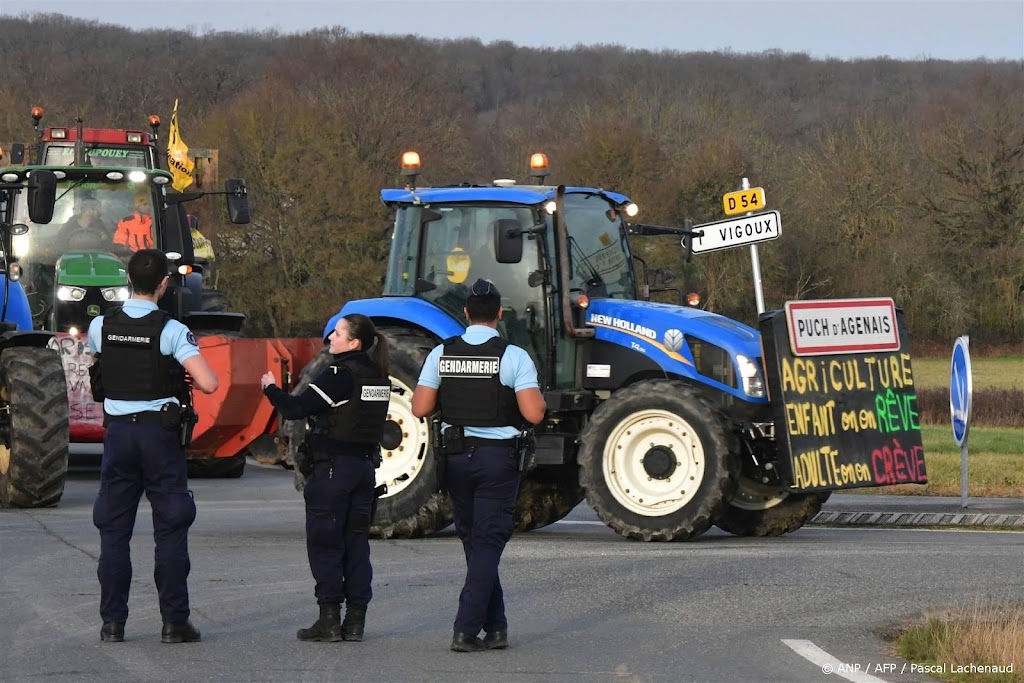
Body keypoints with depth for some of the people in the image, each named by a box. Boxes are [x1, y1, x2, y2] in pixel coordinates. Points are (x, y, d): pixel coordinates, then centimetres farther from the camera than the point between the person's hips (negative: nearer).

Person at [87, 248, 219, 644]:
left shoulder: (101, 326, 1)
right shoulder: (171, 331, -11)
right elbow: (209, 384, -18)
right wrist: (186, 378, 4)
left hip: (117, 430, 3)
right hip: (159, 430, -3)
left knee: (113, 529, 8)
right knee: (170, 529, 3)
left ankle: (112, 622, 6)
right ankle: (174, 623, 1)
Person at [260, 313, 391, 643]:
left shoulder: (340, 375, -15)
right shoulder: (378, 376, 9)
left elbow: (296, 409, -17)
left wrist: (271, 388, 0)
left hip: (333, 467, -7)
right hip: (365, 464, 7)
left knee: (325, 544, -1)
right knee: (356, 543, 10)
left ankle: (329, 620, -4)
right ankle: (355, 620, 9)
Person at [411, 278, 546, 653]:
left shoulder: (441, 354, -1)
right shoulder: (513, 357, -11)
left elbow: (420, 408, -3)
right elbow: (533, 414, -16)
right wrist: (537, 395, 6)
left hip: (456, 456, 4)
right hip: (498, 456, -3)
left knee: (474, 541, 16)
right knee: (488, 543, 0)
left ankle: (495, 627, 21)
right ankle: (467, 629, -10)